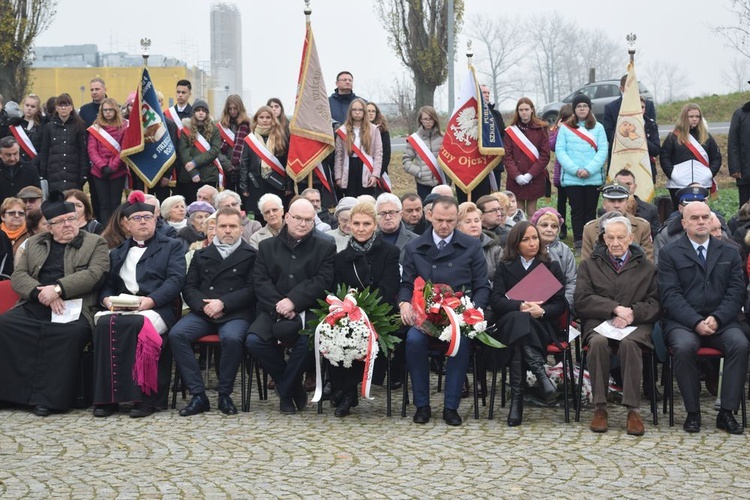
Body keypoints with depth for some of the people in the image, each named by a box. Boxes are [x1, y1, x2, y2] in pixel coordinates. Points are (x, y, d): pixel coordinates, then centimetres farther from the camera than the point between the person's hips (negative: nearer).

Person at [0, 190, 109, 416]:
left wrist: (58, 289, -16)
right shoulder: (35, 243, 23)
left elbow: (93, 274, -5)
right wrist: (42, 292, -9)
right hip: (34, 307, 4)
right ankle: (19, 392, -19)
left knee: (71, 332, -35)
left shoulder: (95, 243, 12)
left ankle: (48, 397, -27)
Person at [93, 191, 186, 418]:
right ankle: (107, 397, -29)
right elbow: (106, 282, 19)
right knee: (104, 324, -32)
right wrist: (107, 298, -5)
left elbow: (176, 279, 1)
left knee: (134, 325, -37)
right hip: (121, 308, 3)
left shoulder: (172, 247, 16)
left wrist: (151, 300, -15)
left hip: (156, 309, -3)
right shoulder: (117, 252, 28)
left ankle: (143, 396, -31)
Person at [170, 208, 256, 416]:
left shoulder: (251, 255, 10)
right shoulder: (201, 255, 22)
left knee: (232, 338, -36)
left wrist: (222, 303, -12)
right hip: (202, 313, 4)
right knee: (176, 334, -25)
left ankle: (225, 394, -16)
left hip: (235, 314, -3)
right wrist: (204, 305, -7)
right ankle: (198, 395, -21)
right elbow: (189, 287, 14)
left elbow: (251, 290, -1)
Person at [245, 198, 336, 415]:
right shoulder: (267, 246, 16)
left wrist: (293, 302, -17)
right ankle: (295, 388, -4)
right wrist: (278, 305, -14)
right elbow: (260, 281, 5)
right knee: (254, 340, -26)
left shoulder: (325, 247, 9)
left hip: (307, 310, -2)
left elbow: (323, 282, -4)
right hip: (273, 309, 2)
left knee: (308, 340, -34)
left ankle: (286, 392, -6)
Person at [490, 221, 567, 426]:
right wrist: (521, 305, -16)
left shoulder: (552, 267, 18)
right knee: (517, 318, -38)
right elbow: (495, 301, 2)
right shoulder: (504, 267, 18)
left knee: (520, 321, -37)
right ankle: (540, 371, -49)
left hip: (541, 326, 0)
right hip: (508, 324, 0)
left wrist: (541, 311, -16)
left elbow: (560, 304, 7)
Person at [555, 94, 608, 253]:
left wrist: (589, 169, -14)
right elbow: (560, 151, -1)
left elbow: (603, 151, -1)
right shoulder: (565, 128, 6)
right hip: (571, 178, -1)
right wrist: (575, 169, -13)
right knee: (577, 210, 1)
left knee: (590, 211, 4)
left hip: (593, 178, 1)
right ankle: (578, 243, 3)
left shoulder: (598, 128, 7)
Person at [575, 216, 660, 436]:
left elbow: (655, 303, 6)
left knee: (628, 343, -35)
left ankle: (633, 410, -33)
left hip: (636, 325, 0)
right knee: (598, 342, -35)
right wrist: (615, 308, -9)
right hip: (598, 322, 1)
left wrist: (632, 313, -13)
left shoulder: (646, 267, 18)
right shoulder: (589, 265, 18)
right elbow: (582, 300, 3)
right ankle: (600, 408, -29)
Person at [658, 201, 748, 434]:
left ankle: (727, 412, -20)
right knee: (684, 346, -34)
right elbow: (671, 295, -5)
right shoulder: (669, 253, 5)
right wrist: (696, 322, -18)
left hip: (720, 321, 2)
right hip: (682, 321, -2)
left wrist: (717, 319, -13)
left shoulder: (729, 253, 15)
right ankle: (692, 413, -18)